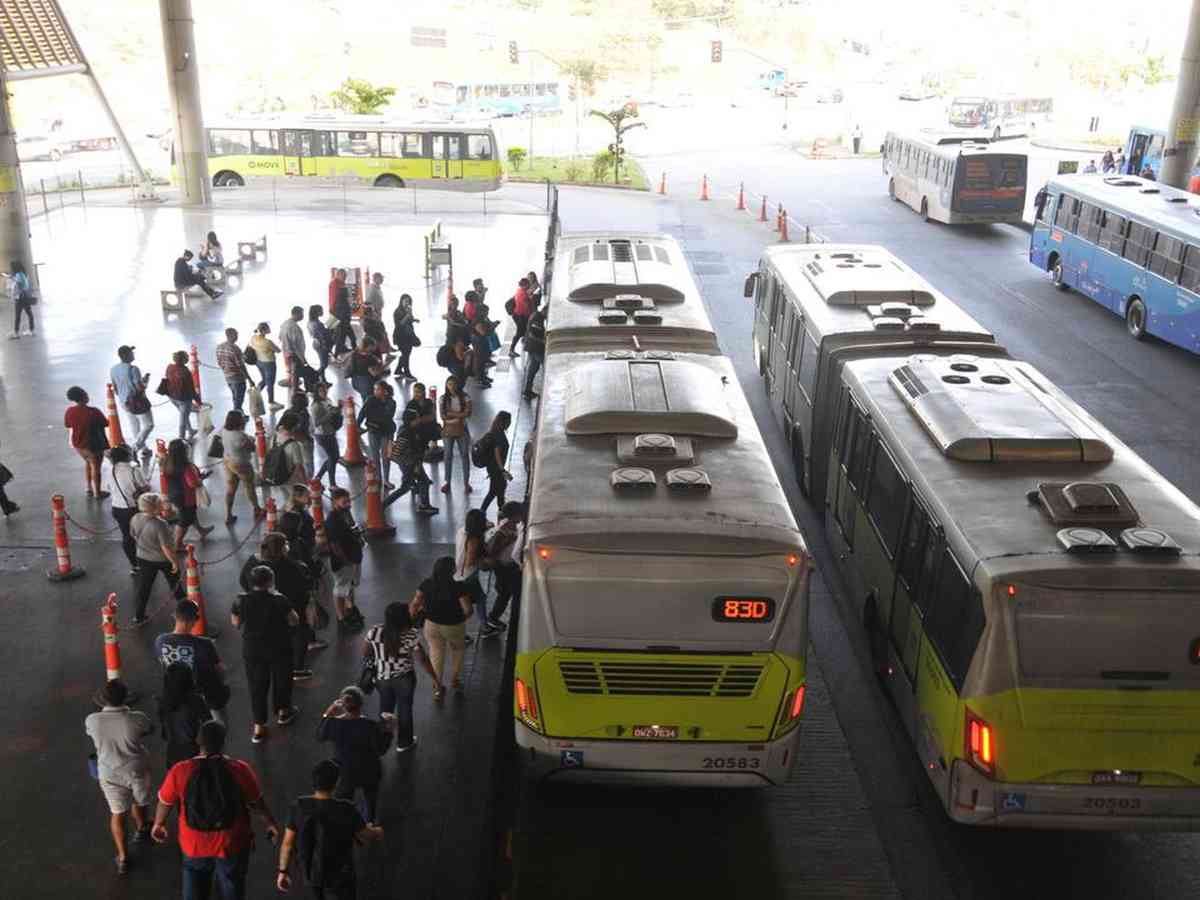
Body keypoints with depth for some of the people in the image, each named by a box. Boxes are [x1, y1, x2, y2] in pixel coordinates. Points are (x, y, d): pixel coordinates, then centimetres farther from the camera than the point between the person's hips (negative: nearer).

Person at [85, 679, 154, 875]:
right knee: (140, 802, 28)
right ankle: (142, 829, 54)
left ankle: (123, 858, 21)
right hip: (137, 771, 0)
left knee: (117, 814, 18)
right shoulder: (137, 719, -25)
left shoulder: (92, 720, -22)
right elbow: (150, 730, -2)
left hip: (110, 775, 1)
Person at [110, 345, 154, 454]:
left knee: (135, 426, 22)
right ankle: (134, 448, 2)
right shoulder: (133, 369, -25)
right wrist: (145, 381, -5)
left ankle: (143, 449, 34)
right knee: (148, 425, 8)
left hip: (125, 403, 8)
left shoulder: (113, 369, -2)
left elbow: (115, 389, 8)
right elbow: (140, 388, -25)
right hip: (138, 402, -8)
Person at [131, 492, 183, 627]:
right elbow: (166, 547, -27)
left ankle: (138, 617, 20)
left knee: (143, 588, 16)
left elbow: (134, 536, 4)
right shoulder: (159, 525, -34)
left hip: (143, 558, 4)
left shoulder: (135, 519, -14)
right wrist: (175, 561, -13)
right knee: (174, 581, 22)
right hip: (163, 559, -4)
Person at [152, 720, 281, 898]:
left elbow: (165, 802, -4)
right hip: (232, 844, 0)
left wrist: (158, 824, 17)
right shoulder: (240, 770, -22)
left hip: (195, 845, 1)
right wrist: (271, 823, 10)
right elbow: (257, 802, -8)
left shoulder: (180, 772, -21)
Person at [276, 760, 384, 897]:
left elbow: (287, 843, -7)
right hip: (339, 877, -5)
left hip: (311, 873, 5)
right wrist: (377, 832, 12)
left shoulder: (299, 806, -15)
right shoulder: (345, 811, -25)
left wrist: (284, 871, 5)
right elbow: (366, 836, -10)